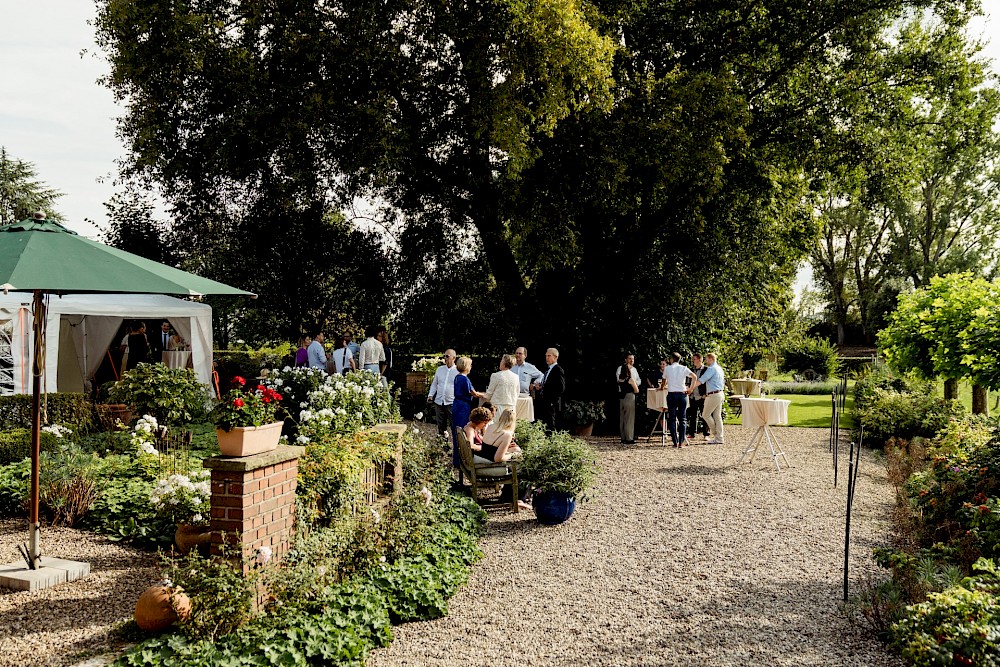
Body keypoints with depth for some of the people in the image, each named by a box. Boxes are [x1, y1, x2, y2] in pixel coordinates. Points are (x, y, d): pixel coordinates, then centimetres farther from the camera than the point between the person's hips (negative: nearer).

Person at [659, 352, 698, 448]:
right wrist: (690, 389, 0)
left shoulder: (668, 368, 5)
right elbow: (694, 377, -8)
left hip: (671, 394, -1)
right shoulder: (684, 368, 6)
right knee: (682, 419, 6)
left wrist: (661, 388, 40)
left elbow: (664, 382, 20)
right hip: (682, 394, 1)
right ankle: (681, 442, 0)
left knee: (672, 419, 3)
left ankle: (675, 442, -3)